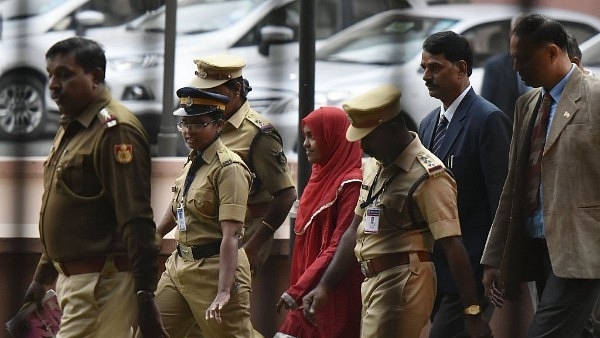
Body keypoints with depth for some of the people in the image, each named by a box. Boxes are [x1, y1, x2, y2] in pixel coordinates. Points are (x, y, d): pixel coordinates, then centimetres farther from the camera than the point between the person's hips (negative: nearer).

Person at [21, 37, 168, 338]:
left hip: (102, 282, -10)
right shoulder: (70, 129, 17)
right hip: (71, 277, 10)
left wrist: (144, 295, -24)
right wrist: (42, 278, 25)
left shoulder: (114, 130, -15)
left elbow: (136, 221, -20)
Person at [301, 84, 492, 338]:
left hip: (403, 285, -9)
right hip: (373, 283, 9)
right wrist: (324, 287, 17)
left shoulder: (427, 176, -13)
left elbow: (453, 246, -17)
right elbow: (355, 231, 21)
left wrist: (473, 314, -19)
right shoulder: (374, 166, 14)